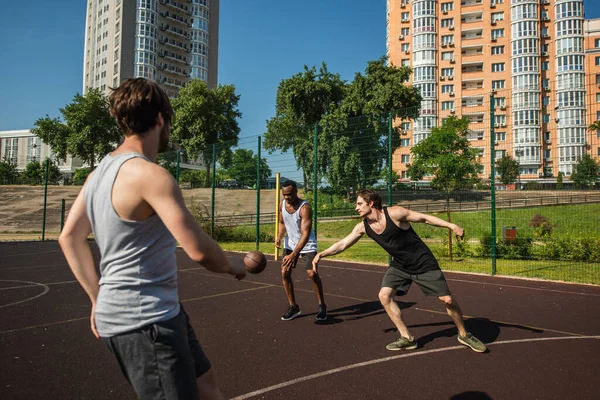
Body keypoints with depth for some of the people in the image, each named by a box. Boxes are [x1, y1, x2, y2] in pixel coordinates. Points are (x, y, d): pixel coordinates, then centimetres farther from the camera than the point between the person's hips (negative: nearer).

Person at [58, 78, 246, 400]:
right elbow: (200, 250, -25)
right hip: (143, 320, -10)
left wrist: (99, 297, 16)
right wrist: (234, 268, -4)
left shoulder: (101, 171, 8)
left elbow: (69, 237, 14)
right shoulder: (149, 174, -21)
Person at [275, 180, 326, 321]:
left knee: (312, 274, -12)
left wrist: (293, 255, -43)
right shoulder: (282, 204, -7)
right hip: (290, 243, 6)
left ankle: (322, 306, 9)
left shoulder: (305, 208, -28)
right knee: (284, 273, -2)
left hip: (307, 244, -6)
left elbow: (305, 234, -35)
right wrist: (279, 237, -9)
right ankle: (293, 307, 12)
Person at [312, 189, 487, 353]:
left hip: (424, 263, -5)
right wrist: (321, 254, -9)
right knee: (384, 295, -12)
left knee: (447, 299, -3)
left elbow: (424, 218, -16)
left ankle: (464, 335, 24)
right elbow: (343, 244, 0)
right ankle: (407, 338, 2)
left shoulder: (394, 213, -24)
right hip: (399, 266, 5)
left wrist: (451, 225, -22)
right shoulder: (363, 227, -8)